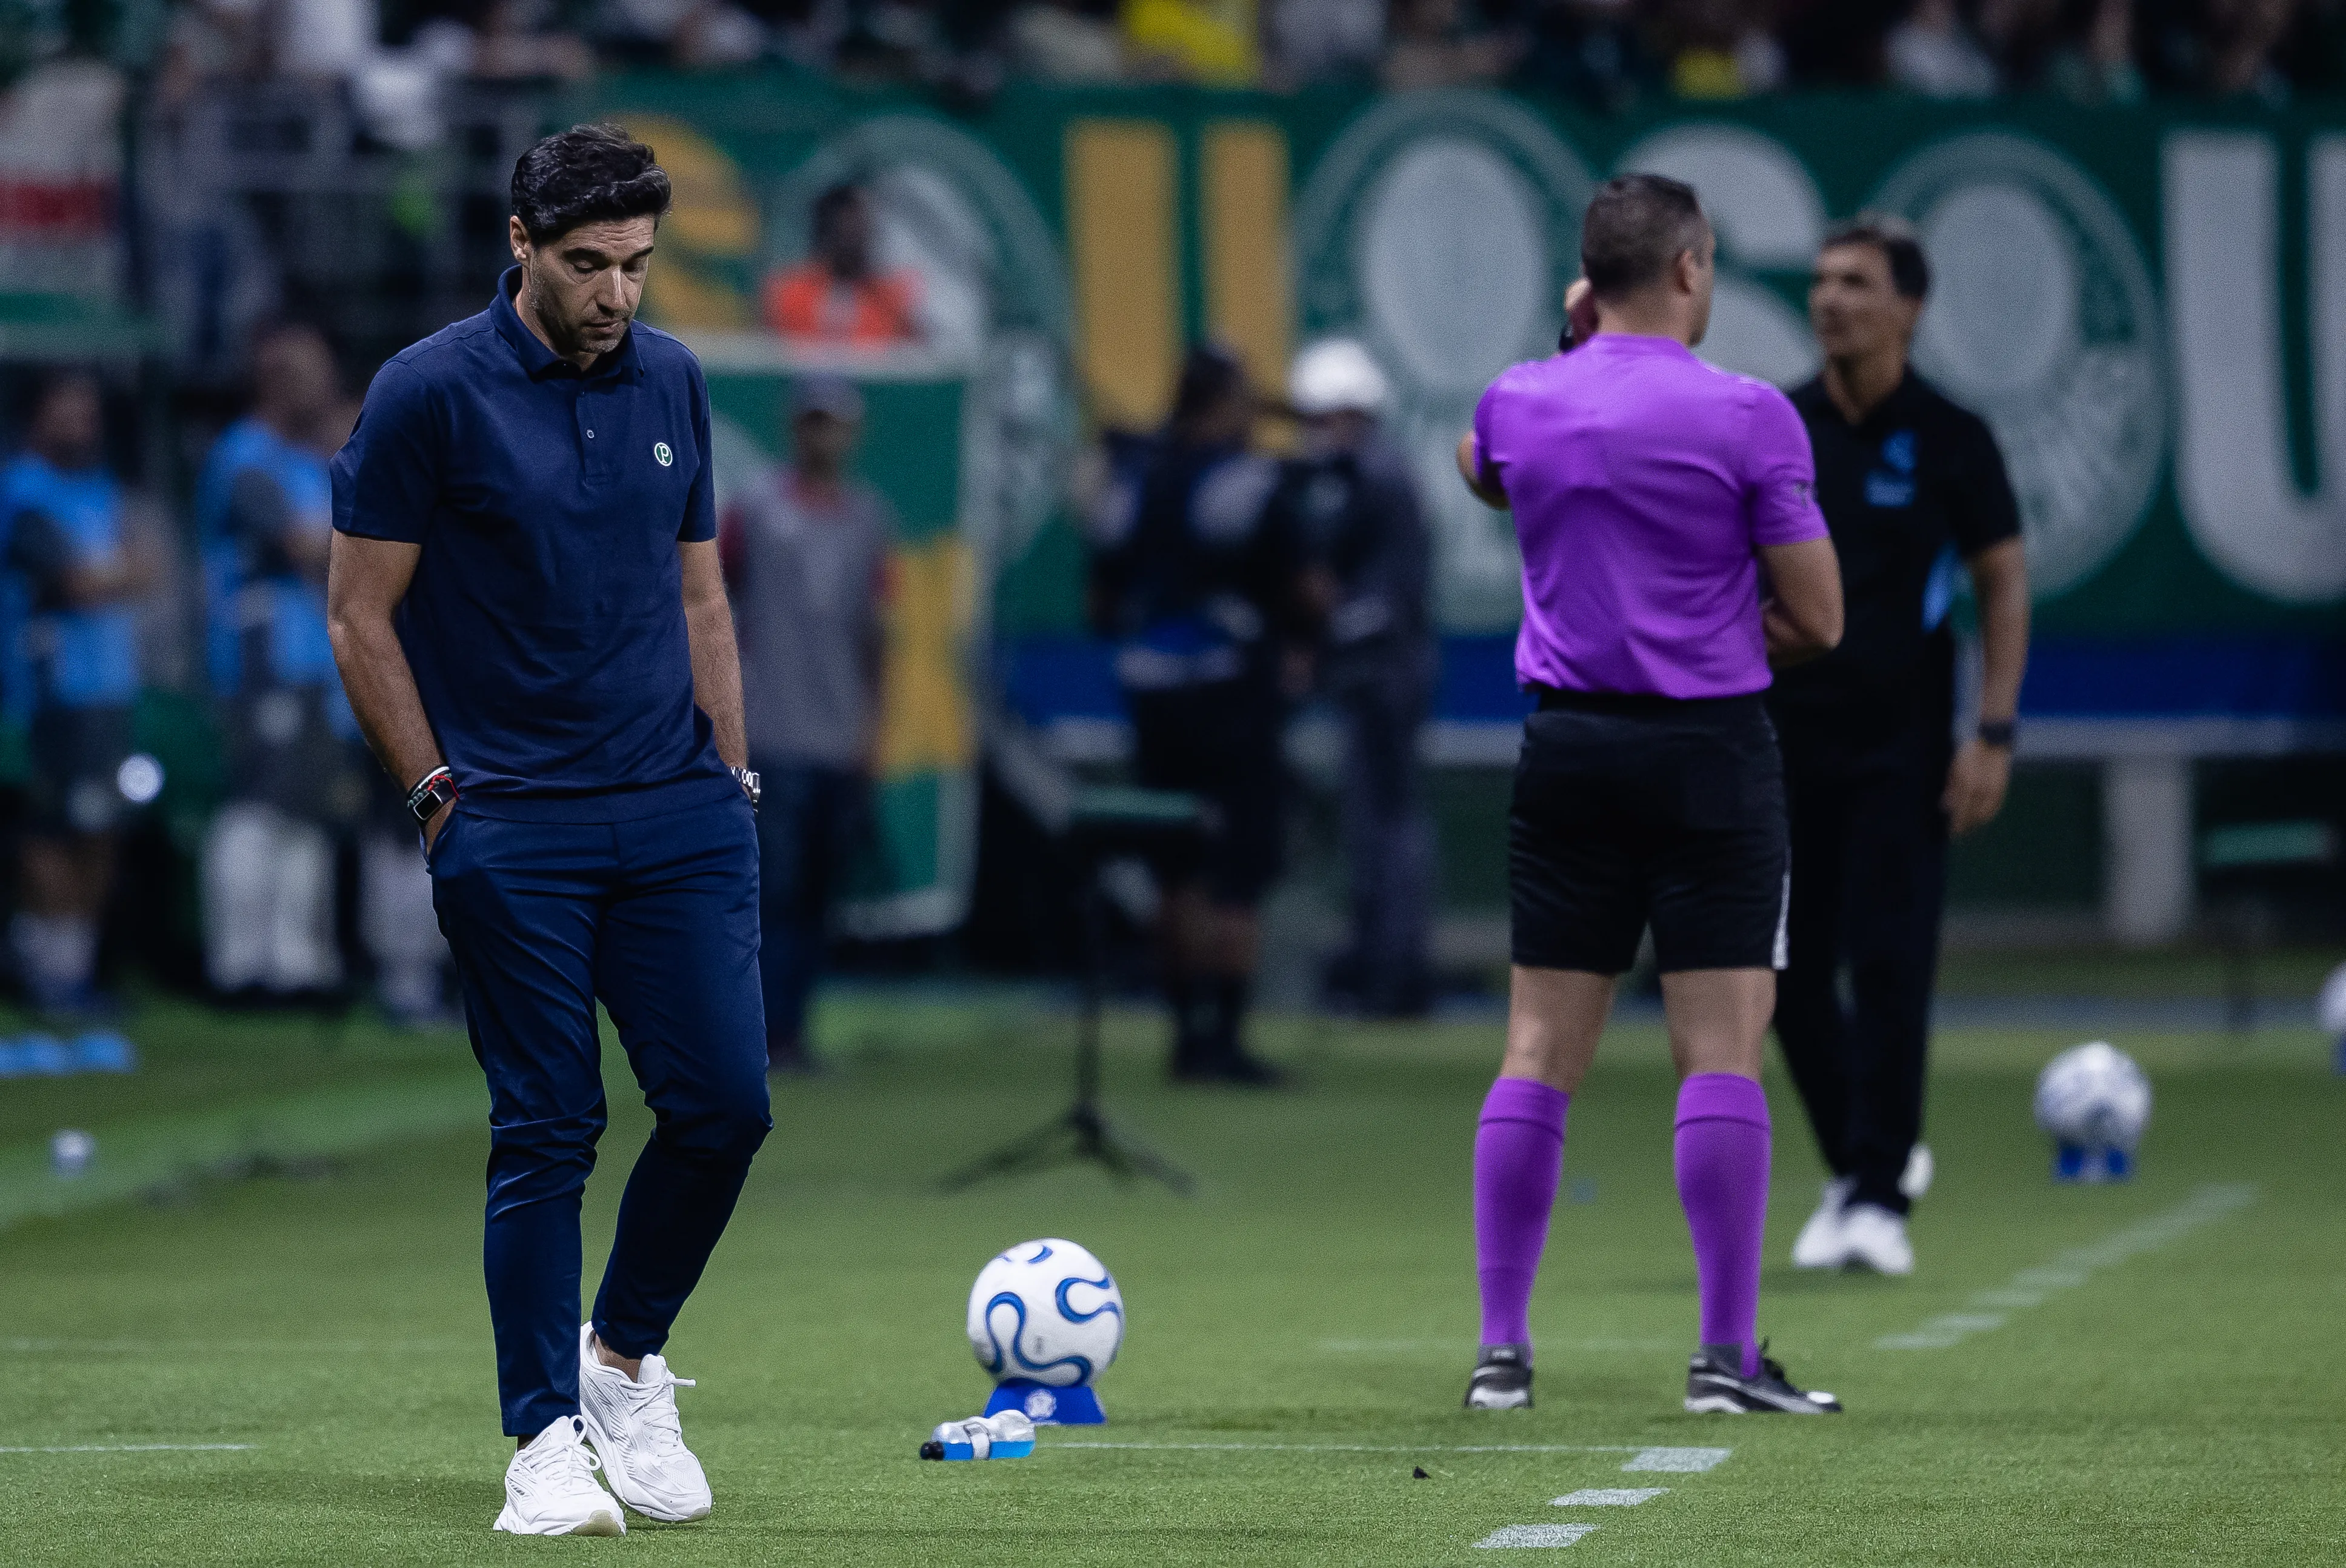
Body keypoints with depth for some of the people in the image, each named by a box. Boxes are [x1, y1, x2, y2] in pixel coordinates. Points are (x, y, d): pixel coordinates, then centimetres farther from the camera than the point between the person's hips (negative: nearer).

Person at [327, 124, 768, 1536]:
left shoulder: (672, 384, 9)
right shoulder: (430, 394, -6)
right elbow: (361, 614, -2)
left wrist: (731, 777, 12)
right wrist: (439, 794, -4)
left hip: (681, 815, 4)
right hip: (514, 831, -4)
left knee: (725, 1103, -3)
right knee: (546, 1132, -4)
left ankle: (624, 1364, 19)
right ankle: (546, 1438, 4)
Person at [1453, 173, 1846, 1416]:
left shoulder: (1520, 402, 3)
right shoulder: (1747, 416, -9)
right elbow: (1816, 621, -7)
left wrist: (1569, 341, 26)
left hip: (1566, 750, 4)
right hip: (1710, 751, -4)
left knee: (1539, 1055, 6)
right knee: (1720, 1054, -3)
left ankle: (1501, 1351, 6)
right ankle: (1727, 1353, -6)